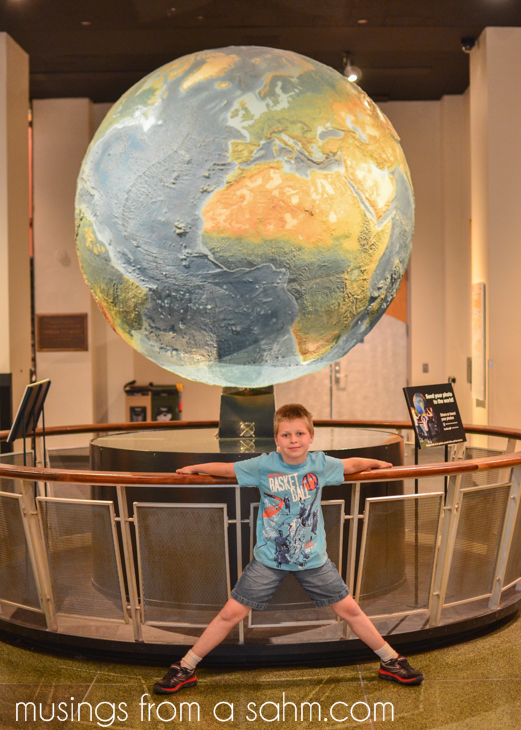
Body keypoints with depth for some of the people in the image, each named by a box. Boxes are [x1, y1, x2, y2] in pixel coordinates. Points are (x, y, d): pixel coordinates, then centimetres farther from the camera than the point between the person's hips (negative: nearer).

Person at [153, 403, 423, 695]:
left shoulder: (321, 464, -7)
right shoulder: (263, 465, -12)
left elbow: (352, 464, 12)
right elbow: (225, 469, 1)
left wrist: (375, 462, 25)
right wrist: (193, 468, 9)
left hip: (313, 558, 1)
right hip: (269, 558, -1)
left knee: (349, 608, 9)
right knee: (230, 614, -1)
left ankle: (391, 661, 29)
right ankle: (186, 669, 14)